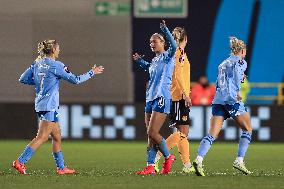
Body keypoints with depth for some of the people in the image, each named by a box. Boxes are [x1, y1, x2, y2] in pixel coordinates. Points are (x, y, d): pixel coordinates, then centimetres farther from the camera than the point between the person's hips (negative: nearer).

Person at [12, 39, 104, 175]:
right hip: (49, 106, -9)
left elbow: (23, 79, 12)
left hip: (40, 104, 9)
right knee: (42, 137, -11)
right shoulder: (55, 65, -13)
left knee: (57, 137, 14)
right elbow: (75, 80, -10)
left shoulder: (37, 64, 9)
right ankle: (20, 162, -17)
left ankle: (61, 167, 17)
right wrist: (92, 73, 2)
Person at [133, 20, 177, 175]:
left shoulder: (168, 56, -3)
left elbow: (173, 46, -24)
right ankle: (150, 167, 2)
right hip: (150, 98, 8)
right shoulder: (154, 61, 20)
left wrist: (165, 30, -31)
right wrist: (139, 61, 28)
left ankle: (168, 157, 6)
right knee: (150, 135, 3)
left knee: (152, 133, -13)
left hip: (162, 98, -8)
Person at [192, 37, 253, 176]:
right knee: (248, 130, 12)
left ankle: (199, 160, -24)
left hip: (218, 100, 6)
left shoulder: (223, 64, 23)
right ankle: (239, 161, 2)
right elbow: (236, 68, -14)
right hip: (232, 100, -6)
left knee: (212, 134, -3)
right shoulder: (241, 62, 5)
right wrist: (237, 90, -12)